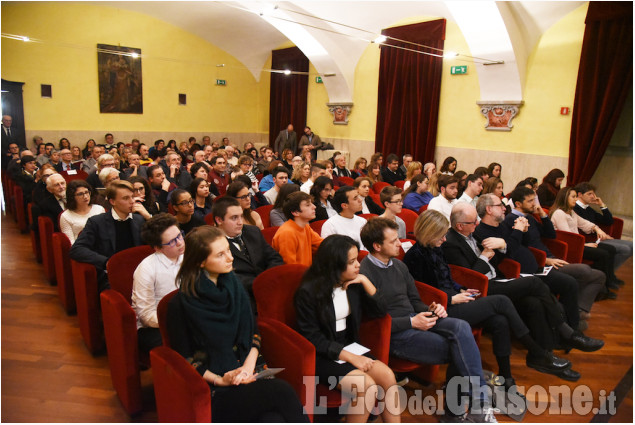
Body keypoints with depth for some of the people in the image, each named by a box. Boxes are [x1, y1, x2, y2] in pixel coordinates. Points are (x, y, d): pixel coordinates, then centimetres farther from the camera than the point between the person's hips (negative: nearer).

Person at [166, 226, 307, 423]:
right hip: (211, 390, -4)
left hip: (245, 374, 4)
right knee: (280, 391, -28)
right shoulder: (181, 304, -7)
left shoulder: (234, 286, 8)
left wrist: (249, 365, -5)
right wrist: (220, 381, -13)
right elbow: (184, 359, -2)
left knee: (274, 417, -28)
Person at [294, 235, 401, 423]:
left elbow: (378, 311, 5)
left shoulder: (354, 284, 2)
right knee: (367, 387, -25)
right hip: (321, 355, -6)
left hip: (349, 346, 6)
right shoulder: (308, 291, -15)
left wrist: (365, 282, -8)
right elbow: (312, 337, -15)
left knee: (388, 376, -19)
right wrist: (350, 357, -20)